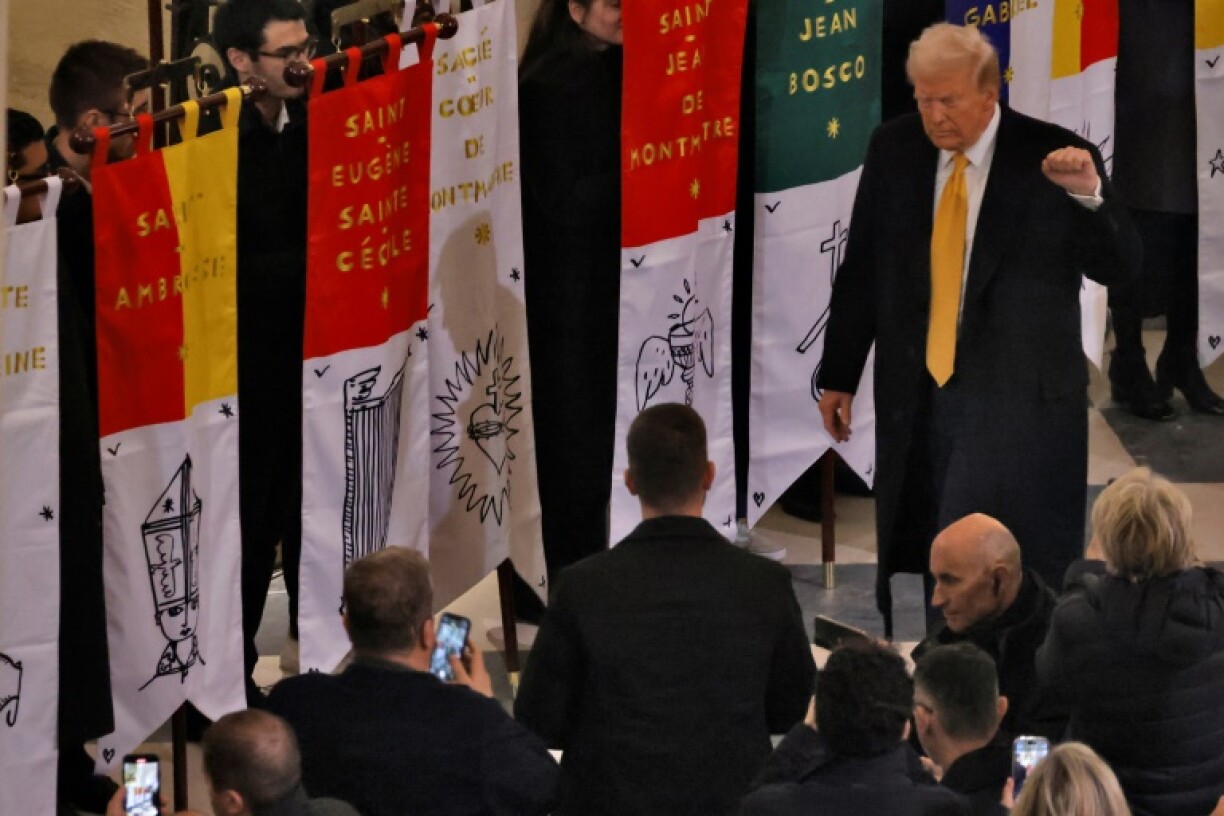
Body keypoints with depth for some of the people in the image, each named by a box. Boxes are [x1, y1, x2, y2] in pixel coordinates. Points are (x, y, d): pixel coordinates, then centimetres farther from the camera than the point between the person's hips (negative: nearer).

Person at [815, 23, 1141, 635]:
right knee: (911, 560, 8)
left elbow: (1119, 267, -9)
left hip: (1019, 399, -4)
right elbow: (861, 269, 11)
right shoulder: (894, 148, 4)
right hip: (914, 393, 4)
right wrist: (839, 376, 11)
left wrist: (1089, 195, -27)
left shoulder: (1052, 156, -7)